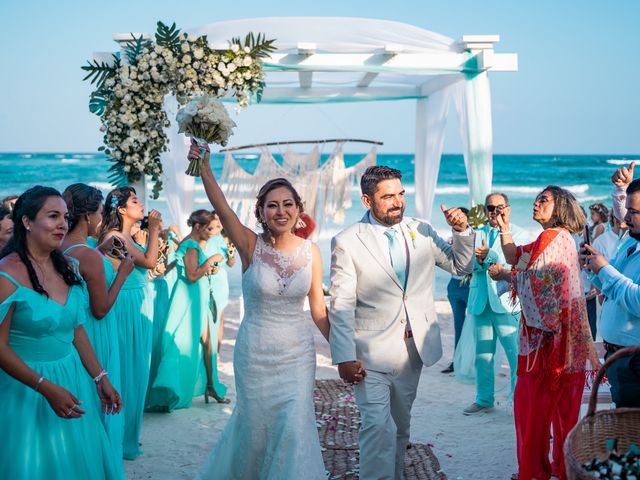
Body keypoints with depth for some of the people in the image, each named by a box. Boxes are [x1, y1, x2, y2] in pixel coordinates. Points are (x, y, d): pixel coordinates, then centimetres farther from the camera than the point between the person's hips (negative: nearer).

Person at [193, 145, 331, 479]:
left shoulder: (311, 251, -4)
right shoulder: (251, 246, -10)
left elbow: (319, 309, 3)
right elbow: (222, 209, -24)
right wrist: (204, 167, -37)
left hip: (298, 354, 1)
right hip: (255, 354, -1)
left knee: (295, 427, -2)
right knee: (255, 424, 12)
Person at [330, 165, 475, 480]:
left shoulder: (421, 232, 4)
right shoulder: (347, 242, -8)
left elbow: (461, 266, 12)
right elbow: (341, 306, -10)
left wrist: (462, 231, -6)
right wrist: (344, 357, -16)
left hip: (413, 350, 5)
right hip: (371, 354, -5)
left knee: (400, 427, 17)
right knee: (379, 428, -14)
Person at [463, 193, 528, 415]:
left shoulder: (518, 234, 4)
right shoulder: (477, 234, 15)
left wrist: (489, 255, -18)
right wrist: (478, 260, -12)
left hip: (506, 303, -4)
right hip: (481, 302, 4)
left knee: (516, 355, -7)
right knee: (482, 355, 9)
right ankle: (484, 400, 20)